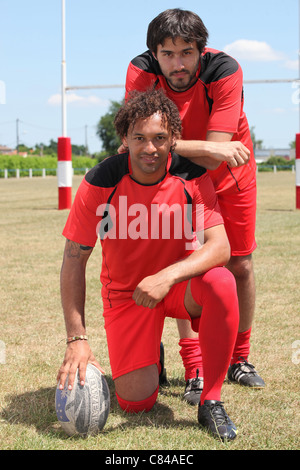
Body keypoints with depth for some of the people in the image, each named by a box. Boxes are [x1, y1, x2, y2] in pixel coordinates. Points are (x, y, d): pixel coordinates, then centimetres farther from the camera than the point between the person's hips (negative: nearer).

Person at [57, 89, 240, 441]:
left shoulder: (193, 178, -15)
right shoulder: (99, 184, -18)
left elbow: (220, 247, -23)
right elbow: (74, 260, -14)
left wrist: (167, 277, -41)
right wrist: (76, 338, -21)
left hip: (179, 284, 1)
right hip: (125, 291, 0)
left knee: (221, 282, -35)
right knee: (135, 401, -13)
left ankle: (211, 401, -18)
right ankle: (148, 359, 26)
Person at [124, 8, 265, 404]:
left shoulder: (225, 71, -31)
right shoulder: (141, 72, -26)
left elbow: (215, 155, -35)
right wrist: (210, 148, -43)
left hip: (231, 173, 0)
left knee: (240, 266, 2)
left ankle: (239, 360, 22)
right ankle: (194, 371, -5)